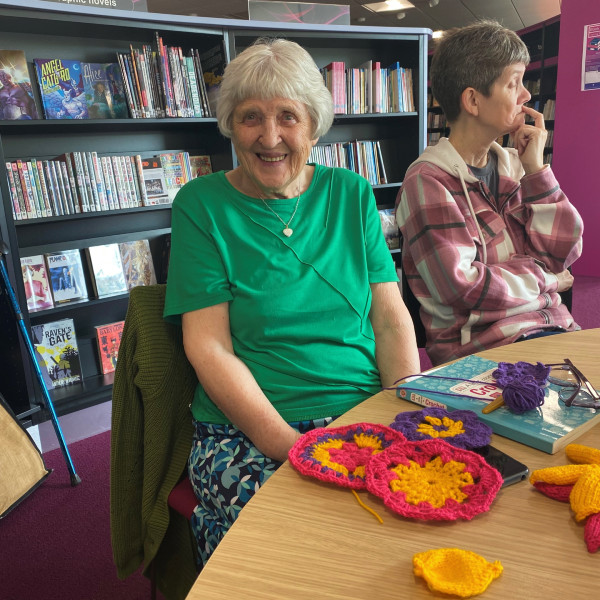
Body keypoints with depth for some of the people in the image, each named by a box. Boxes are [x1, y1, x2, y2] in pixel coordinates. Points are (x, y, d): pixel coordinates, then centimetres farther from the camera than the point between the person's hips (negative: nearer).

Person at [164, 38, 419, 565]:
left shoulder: (352, 194, 9)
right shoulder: (201, 205, 0)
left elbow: (391, 318, 7)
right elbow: (209, 348, -7)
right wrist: (292, 448, -17)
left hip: (368, 412, 4)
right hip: (245, 433, -3)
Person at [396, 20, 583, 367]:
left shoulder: (513, 165, 11)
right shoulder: (428, 180, -10)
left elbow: (562, 252, 6)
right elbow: (461, 285, -17)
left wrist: (536, 169, -2)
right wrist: (541, 278, -3)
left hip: (551, 326, 7)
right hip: (480, 345, -7)